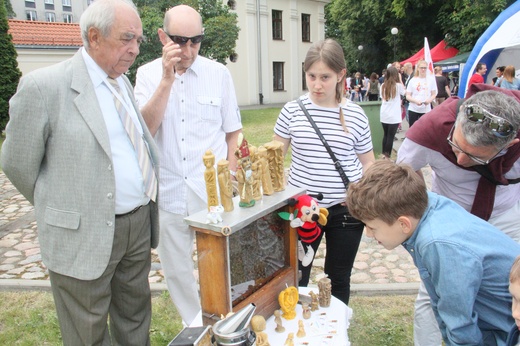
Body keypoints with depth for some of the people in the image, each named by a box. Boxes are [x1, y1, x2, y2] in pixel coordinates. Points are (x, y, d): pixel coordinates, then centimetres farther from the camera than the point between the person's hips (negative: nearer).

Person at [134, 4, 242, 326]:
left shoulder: (219, 73, 0)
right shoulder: (148, 74, 1)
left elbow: (232, 132, 5)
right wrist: (167, 78, -18)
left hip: (212, 191, -1)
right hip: (168, 191, 2)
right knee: (177, 270, 15)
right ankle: (196, 328, 38)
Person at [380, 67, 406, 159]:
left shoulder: (383, 86, 5)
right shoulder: (398, 85, -9)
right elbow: (404, 92, 10)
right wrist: (400, 80, 12)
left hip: (384, 115, 5)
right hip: (394, 116, -5)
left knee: (385, 135, 14)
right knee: (391, 136, -1)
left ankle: (384, 154, 21)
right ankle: (387, 156, 0)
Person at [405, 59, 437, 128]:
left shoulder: (431, 80, 5)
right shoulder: (413, 80, 3)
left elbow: (433, 94, 7)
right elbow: (407, 96, 1)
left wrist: (429, 100, -15)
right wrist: (416, 101, -17)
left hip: (426, 109, 0)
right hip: (413, 109, 0)